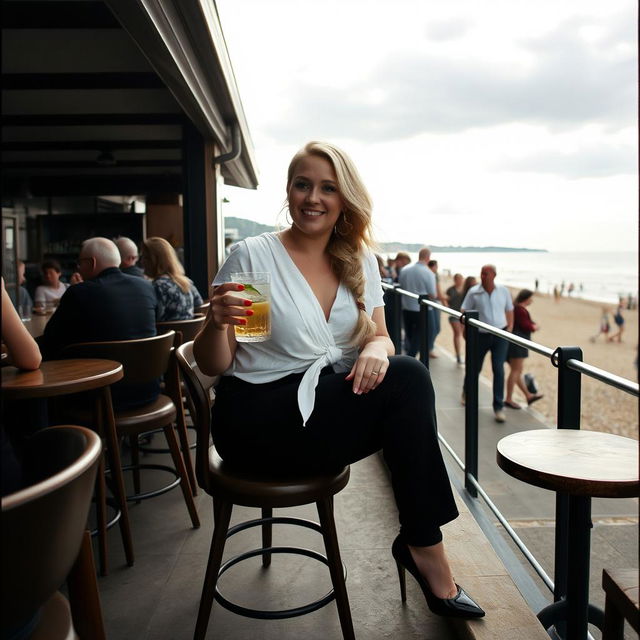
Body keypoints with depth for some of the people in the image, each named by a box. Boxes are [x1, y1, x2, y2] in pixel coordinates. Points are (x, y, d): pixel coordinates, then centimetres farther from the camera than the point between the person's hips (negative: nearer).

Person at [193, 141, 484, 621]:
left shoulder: (360, 261, 6)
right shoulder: (252, 256, -9)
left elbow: (378, 336, 8)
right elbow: (213, 367, -7)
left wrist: (377, 348, -16)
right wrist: (217, 323, -30)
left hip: (330, 402, 6)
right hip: (257, 421, -5)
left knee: (408, 375, -24)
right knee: (407, 381, -22)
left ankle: (422, 543, -7)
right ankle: (423, 543, -6)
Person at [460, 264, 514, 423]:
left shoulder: (503, 291, 1)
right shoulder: (473, 292, -5)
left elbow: (509, 310, 13)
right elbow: (464, 312, -1)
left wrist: (510, 328, 5)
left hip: (500, 335, 0)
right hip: (480, 335, 0)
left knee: (498, 369, -9)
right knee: (475, 367, 13)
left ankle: (498, 407, -3)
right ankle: (467, 392, 44)